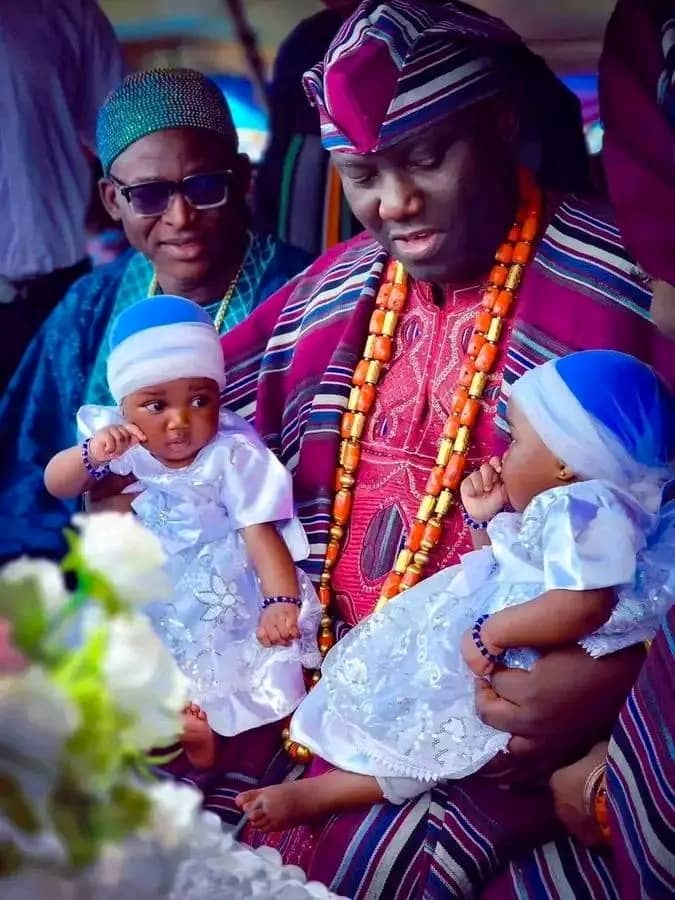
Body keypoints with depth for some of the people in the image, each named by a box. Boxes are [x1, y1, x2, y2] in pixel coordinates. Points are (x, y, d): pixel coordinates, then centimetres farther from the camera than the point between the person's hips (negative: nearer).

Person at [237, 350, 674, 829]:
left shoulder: (587, 510, -27)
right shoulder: (552, 504, 8)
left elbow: (584, 605, -41)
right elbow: (500, 563, 22)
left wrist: (490, 635, -32)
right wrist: (485, 519, 2)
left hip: (525, 664, -12)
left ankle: (321, 793, 4)